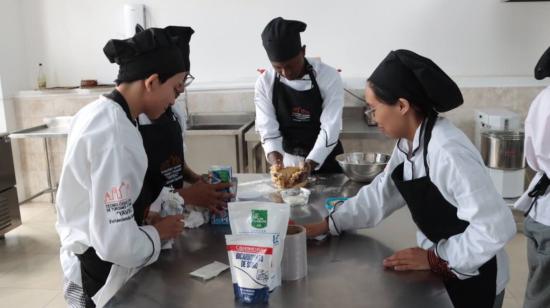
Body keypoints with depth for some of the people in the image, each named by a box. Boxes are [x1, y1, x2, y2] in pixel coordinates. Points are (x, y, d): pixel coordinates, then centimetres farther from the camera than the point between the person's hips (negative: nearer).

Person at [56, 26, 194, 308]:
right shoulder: (116, 135, -29)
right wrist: (158, 233, -13)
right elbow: (115, 241, -31)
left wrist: (145, 210, 7)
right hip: (102, 272, -9)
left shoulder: (98, 113, 0)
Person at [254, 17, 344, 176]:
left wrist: (310, 163, -32)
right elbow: (268, 129, -13)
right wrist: (275, 160, -30)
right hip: (288, 163, 2)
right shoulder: (264, 83, -11)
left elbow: (330, 127, -21)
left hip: (325, 160, -1)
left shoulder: (329, 76, -17)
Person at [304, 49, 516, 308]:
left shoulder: (448, 153, -32)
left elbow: (496, 227, -31)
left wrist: (435, 259, -22)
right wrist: (325, 226, -5)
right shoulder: (409, 143, -3)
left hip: (472, 280, -7)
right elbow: (380, 194, 2)